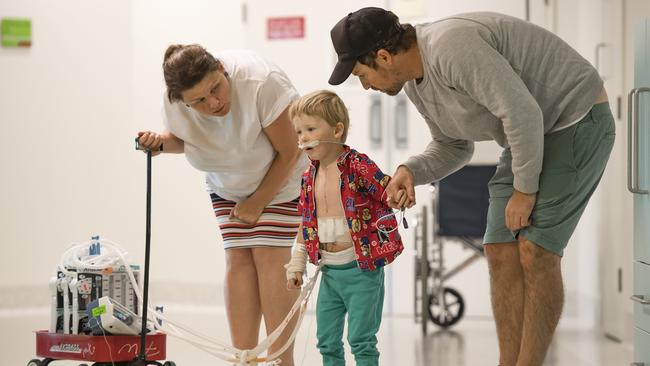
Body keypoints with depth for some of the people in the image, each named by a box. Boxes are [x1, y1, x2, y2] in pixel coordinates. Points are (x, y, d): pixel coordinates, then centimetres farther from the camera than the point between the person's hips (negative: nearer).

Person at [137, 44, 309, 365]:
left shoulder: (261, 83, -38)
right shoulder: (175, 106, -23)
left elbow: (290, 152, -25)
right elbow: (182, 138, 3)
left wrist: (258, 203, -15)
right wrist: (160, 141, -21)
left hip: (282, 178, -4)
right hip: (227, 186, 4)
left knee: (270, 257, -14)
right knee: (238, 259, -6)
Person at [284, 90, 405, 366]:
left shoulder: (358, 166, -13)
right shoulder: (309, 178, 7)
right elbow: (306, 224, 16)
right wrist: (296, 264, 16)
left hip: (361, 269, -7)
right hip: (329, 271, 7)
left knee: (361, 340, -3)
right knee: (327, 341, 12)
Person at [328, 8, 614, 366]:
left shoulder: (451, 47, -29)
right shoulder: (415, 84, 3)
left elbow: (522, 112, -30)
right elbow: (452, 147, 15)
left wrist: (525, 188, -19)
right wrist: (411, 171, -6)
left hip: (577, 119, -9)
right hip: (532, 134, 9)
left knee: (536, 252, -13)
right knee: (501, 252, 1)